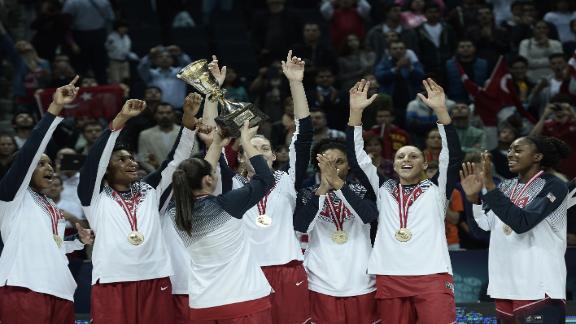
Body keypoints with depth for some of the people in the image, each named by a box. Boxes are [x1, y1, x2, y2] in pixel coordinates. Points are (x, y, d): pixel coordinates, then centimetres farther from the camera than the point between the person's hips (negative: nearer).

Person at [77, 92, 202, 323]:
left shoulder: (149, 190, 17)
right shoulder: (96, 197, 6)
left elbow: (176, 158, 12)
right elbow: (96, 158, -8)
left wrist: (189, 118, -2)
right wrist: (121, 119, -15)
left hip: (155, 281, 4)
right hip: (113, 283, -4)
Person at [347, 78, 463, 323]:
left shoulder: (436, 188, 12)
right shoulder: (383, 189, 18)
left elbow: (452, 155, -1)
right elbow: (357, 158, 12)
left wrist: (440, 110, -11)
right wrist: (356, 112, 3)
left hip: (432, 276, -3)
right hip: (389, 278, 3)